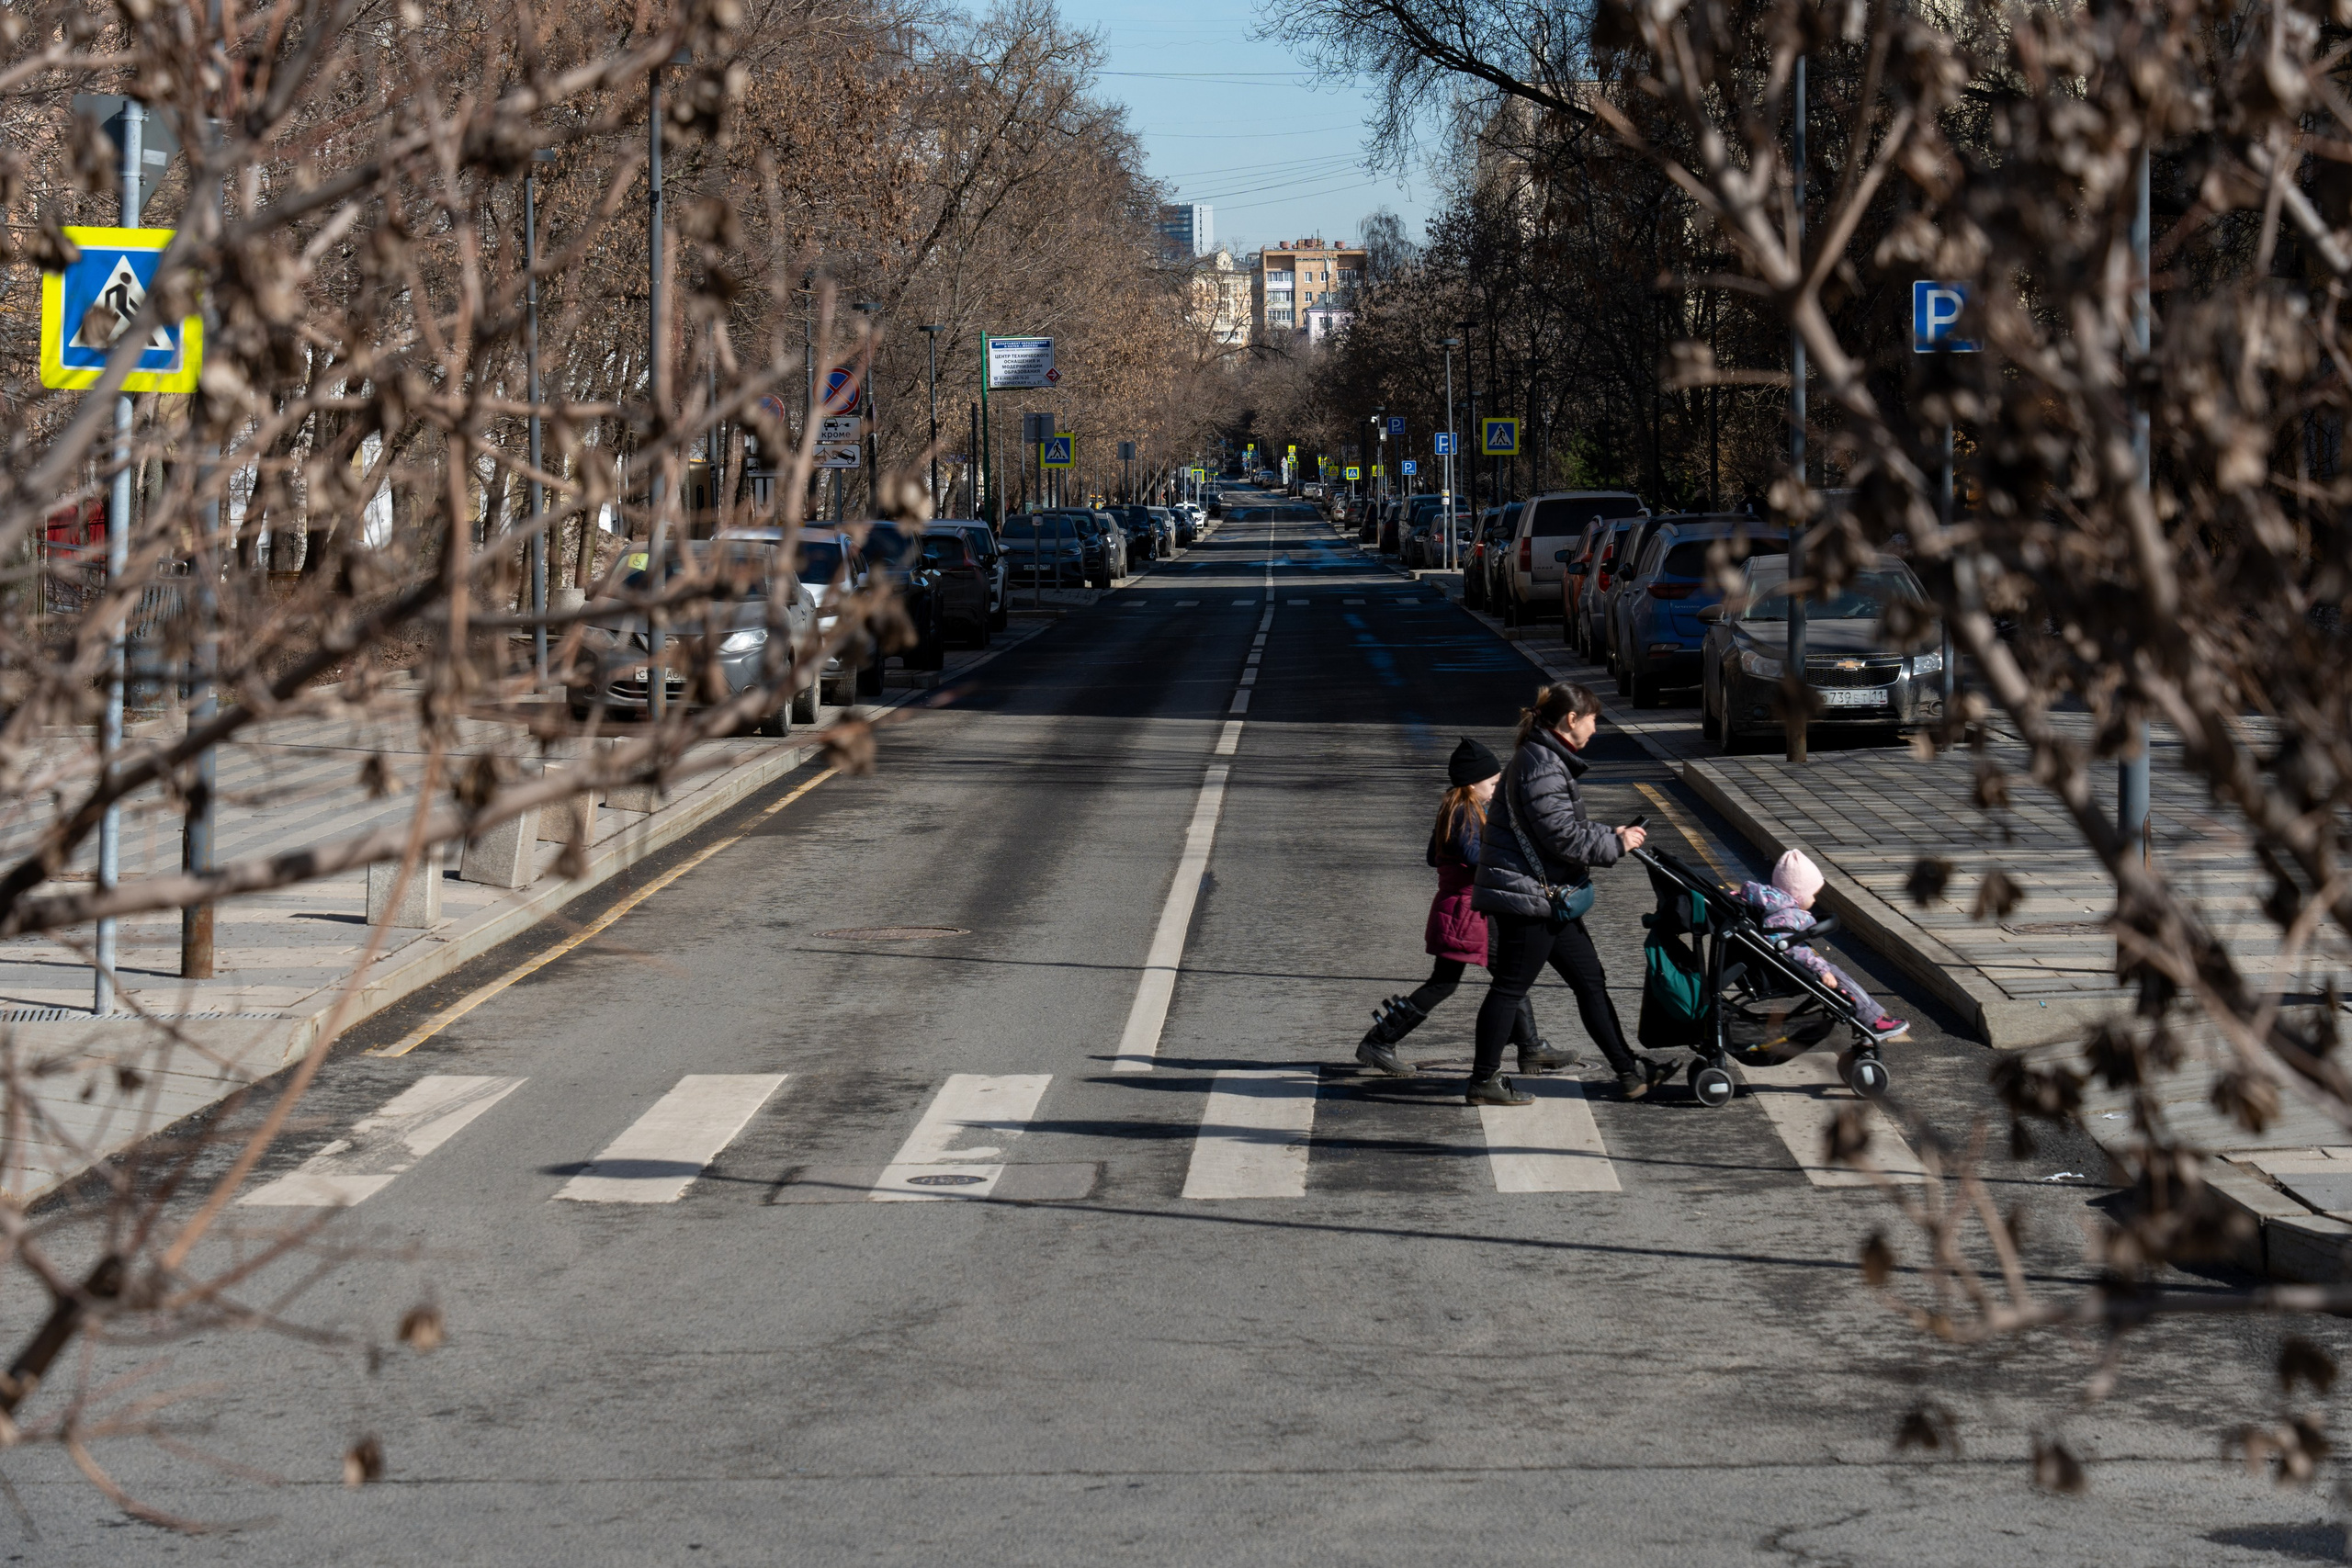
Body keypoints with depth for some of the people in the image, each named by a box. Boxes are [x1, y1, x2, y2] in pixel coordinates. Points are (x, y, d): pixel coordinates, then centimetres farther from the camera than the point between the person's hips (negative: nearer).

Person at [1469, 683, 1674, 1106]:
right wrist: (1615, 844, -11)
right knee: (1510, 987, -3)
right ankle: (1484, 1081, 5)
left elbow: (1571, 826, 24)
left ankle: (1629, 1071, 17)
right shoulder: (1541, 766, -19)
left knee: (1590, 981, 12)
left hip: (1550, 896, 11)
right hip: (1528, 893, -11)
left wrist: (1612, 835, 12)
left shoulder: (1546, 759, 17)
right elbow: (1563, 836, -23)